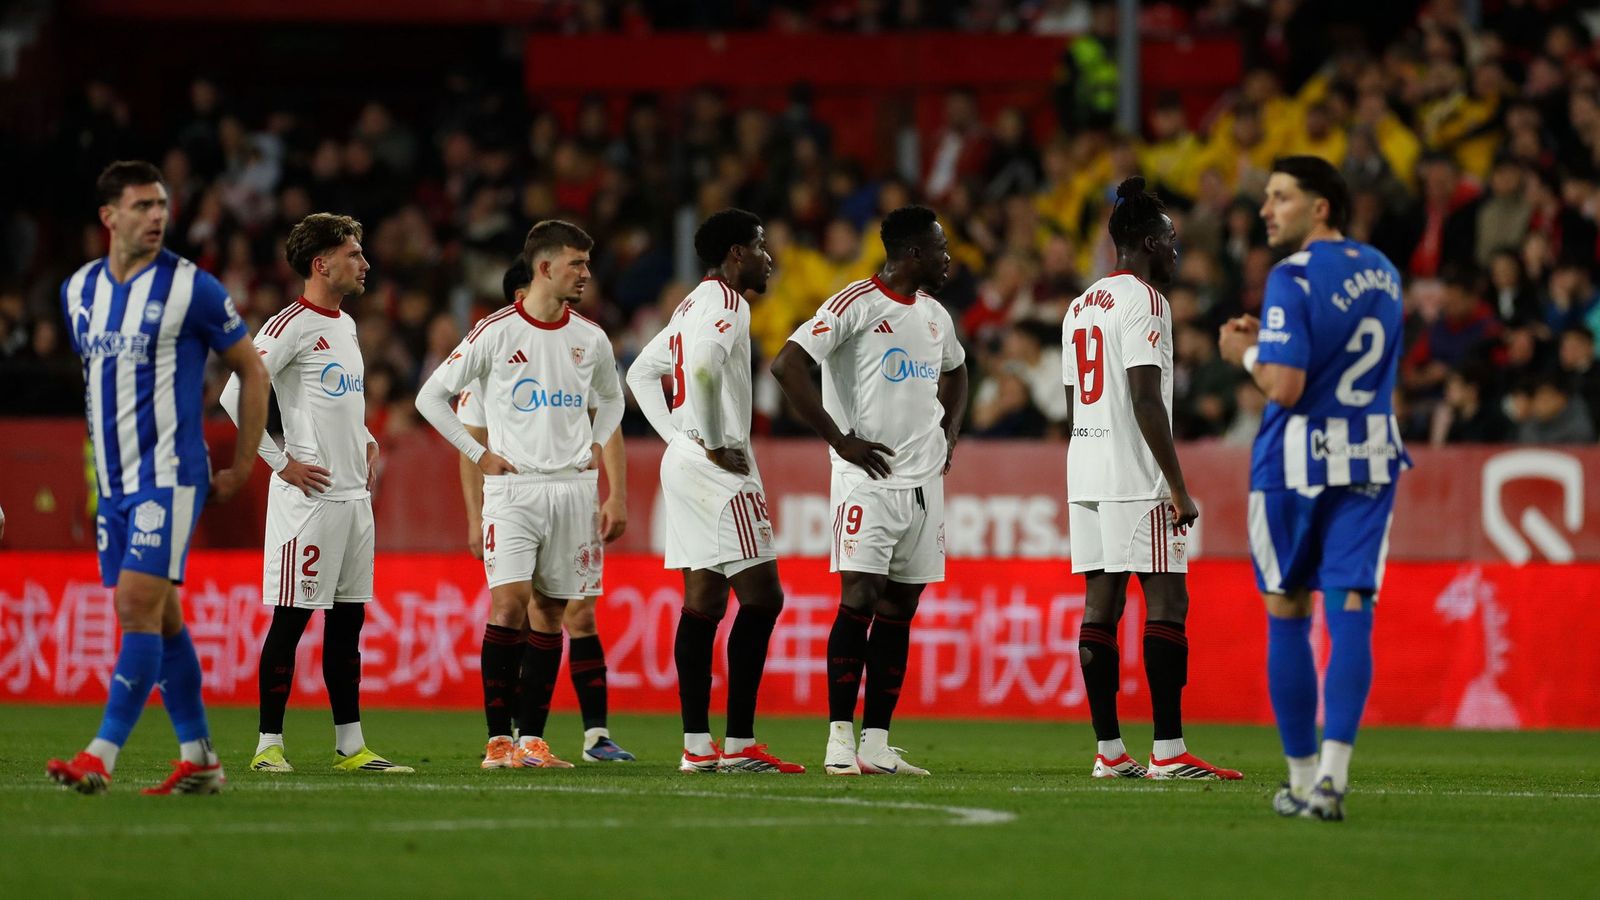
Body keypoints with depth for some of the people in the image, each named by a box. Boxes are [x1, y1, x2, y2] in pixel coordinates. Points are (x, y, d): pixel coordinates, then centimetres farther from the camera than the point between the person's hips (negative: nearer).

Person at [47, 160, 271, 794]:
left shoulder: (191, 288, -7)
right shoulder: (79, 290, 9)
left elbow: (252, 372, 1)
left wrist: (240, 469, 0)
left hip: (169, 477, -6)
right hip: (113, 480, 6)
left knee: (139, 605, -14)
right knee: (158, 616, 8)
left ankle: (102, 757, -18)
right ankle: (198, 758, 15)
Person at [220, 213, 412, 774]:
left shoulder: (345, 326, 16)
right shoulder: (291, 326, -12)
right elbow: (235, 395, -19)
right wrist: (281, 463, -17)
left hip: (354, 495, 9)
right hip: (309, 494, -9)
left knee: (348, 623, 9)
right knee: (291, 618, -5)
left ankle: (350, 745, 13)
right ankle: (269, 745, -2)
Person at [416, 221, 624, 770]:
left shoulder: (590, 339, 9)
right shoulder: (497, 332, -4)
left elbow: (611, 399, 30)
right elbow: (432, 396, 1)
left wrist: (595, 446, 13)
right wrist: (479, 454, -3)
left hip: (572, 488, 4)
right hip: (513, 487, -4)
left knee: (549, 613, 4)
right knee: (509, 603, -15)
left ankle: (532, 739, 7)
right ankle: (498, 740, -11)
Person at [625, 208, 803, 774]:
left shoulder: (694, 304, 19)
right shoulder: (726, 303, -11)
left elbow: (642, 372, 26)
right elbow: (702, 370, -29)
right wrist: (715, 445, -19)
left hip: (684, 463, 10)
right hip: (719, 471, -10)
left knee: (703, 602, 8)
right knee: (761, 598, -9)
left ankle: (696, 744, 7)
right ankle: (739, 745, -11)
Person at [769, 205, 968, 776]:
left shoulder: (935, 316, 15)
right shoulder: (856, 305, -9)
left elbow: (956, 375, 36)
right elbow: (787, 365, -17)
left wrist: (948, 437, 19)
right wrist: (839, 440, -16)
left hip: (924, 481, 7)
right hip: (868, 478, -7)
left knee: (898, 611, 6)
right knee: (859, 601, -12)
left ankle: (876, 744, 8)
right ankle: (840, 738, -10)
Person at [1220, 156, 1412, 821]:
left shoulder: (1294, 279, -14)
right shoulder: (1382, 272, 10)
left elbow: (1286, 387, -21)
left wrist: (1247, 354, -2)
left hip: (1299, 462, -5)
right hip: (1371, 459, 5)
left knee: (1287, 615, 7)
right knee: (1350, 610, -2)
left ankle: (1302, 778, 10)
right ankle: (1332, 777, -13)